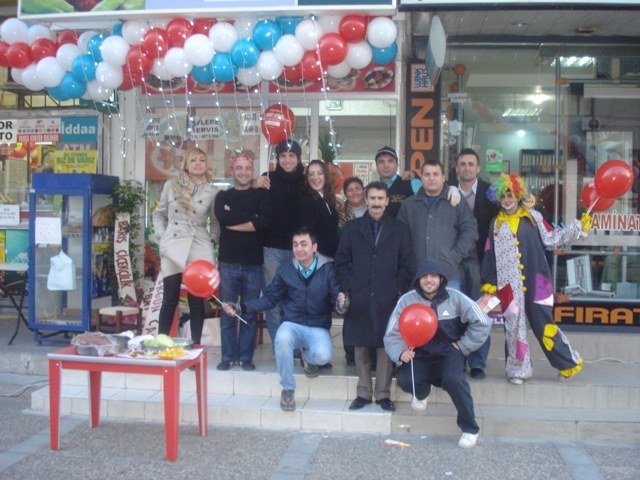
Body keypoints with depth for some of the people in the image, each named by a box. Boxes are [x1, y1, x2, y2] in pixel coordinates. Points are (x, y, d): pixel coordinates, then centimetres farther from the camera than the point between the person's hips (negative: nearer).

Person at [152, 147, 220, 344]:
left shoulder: (212, 192, 6)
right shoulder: (171, 185, 7)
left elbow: (216, 222, 15)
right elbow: (158, 214, 15)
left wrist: (212, 241, 1)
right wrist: (162, 236, 3)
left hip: (199, 248, 0)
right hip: (173, 247, 0)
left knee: (197, 301, 2)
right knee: (170, 300, -1)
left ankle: (196, 345, 11)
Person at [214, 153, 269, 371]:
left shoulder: (261, 195, 8)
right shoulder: (223, 196, 11)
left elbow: (264, 221, -11)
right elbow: (222, 217, -10)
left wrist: (234, 219, -9)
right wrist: (250, 217, -7)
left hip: (253, 263, -1)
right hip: (228, 263, 1)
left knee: (250, 313, 3)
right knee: (227, 313, 3)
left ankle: (246, 357, 12)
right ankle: (228, 357, 12)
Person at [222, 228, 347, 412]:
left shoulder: (328, 269, -6)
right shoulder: (285, 269, 1)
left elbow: (337, 299, -8)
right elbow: (269, 298, 6)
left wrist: (341, 304, -34)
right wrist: (241, 307, -4)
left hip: (318, 327, -1)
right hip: (292, 324, 1)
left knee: (323, 355, -32)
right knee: (282, 339, -35)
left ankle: (308, 357, 10)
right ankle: (288, 389, -13)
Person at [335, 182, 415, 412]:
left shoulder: (399, 229, 8)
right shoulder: (352, 227, 10)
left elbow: (407, 264, 7)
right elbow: (342, 261, 9)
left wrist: (398, 289, -2)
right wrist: (348, 287, -1)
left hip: (387, 298, -1)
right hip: (359, 298, 1)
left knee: (385, 346, 1)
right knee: (360, 346, 6)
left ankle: (383, 394, 11)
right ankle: (364, 392, 16)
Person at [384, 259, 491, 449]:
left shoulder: (455, 298, -6)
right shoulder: (407, 300, -4)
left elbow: (482, 323, -3)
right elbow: (393, 334, -3)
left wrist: (462, 346, -5)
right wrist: (401, 352, -22)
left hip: (449, 353, -2)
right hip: (420, 355, 2)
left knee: (453, 378, -33)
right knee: (404, 380, -26)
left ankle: (470, 429, -11)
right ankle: (422, 393, 15)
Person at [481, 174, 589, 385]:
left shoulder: (533, 217, 6)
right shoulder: (496, 224, 9)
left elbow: (550, 238, 9)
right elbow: (490, 256, 9)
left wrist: (578, 226, 7)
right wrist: (489, 282, 5)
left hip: (536, 280, -1)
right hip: (509, 284, 1)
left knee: (543, 323, -1)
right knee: (513, 323, 3)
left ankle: (568, 362, 14)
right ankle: (517, 368, 15)